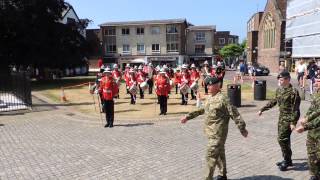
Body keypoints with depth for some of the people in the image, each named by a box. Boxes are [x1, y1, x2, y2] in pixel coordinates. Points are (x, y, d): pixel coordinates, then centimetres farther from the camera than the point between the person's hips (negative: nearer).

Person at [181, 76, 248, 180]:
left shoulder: (222, 99, -17)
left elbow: (234, 114, -15)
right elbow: (202, 110, 21)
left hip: (218, 134, -8)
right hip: (211, 132, 8)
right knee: (219, 154, 20)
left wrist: (242, 129, -12)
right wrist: (188, 117, 21)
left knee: (211, 156, -6)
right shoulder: (209, 98, 9)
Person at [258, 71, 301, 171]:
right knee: (284, 139, 14)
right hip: (281, 117, 8)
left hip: (288, 119, -8)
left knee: (282, 139, -9)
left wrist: (293, 122, -21)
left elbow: (295, 109, -18)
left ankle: (287, 161, 7)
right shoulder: (279, 90, 7)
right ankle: (287, 160, 28)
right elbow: (273, 102, 20)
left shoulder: (293, 92, -16)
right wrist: (262, 109, 21)